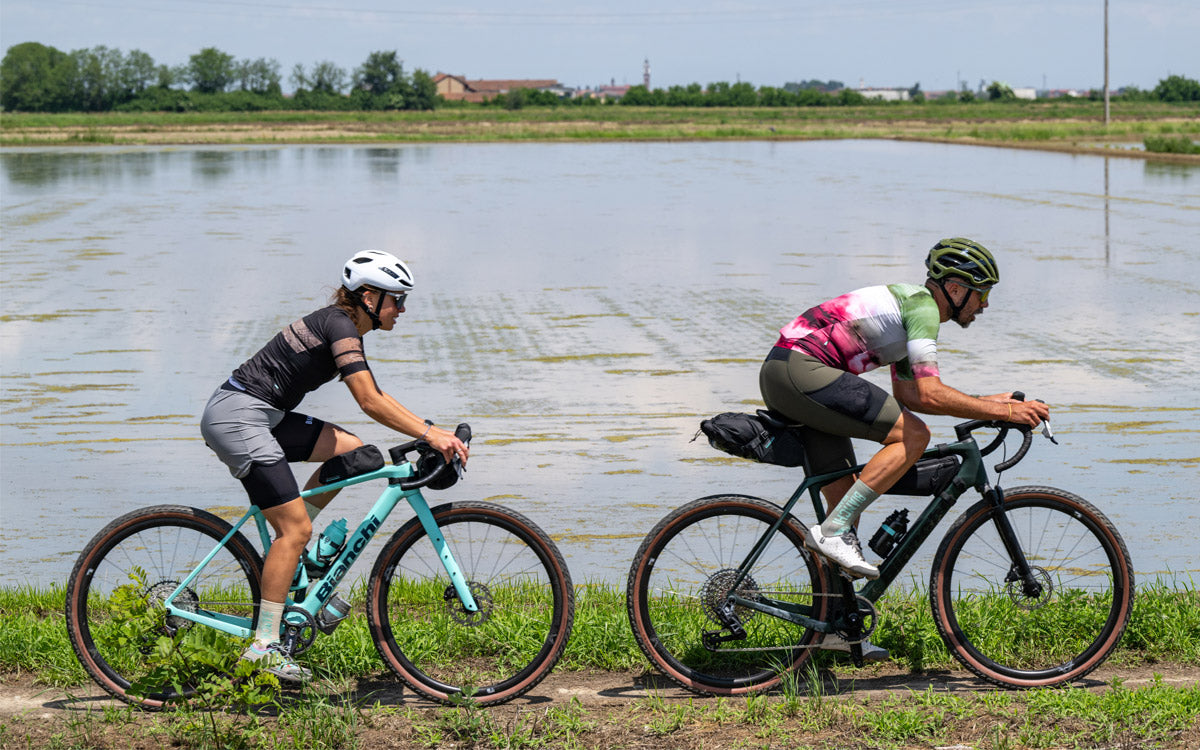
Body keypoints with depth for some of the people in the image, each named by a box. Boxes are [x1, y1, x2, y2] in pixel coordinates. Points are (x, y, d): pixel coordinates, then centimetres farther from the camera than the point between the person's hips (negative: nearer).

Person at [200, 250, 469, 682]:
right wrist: (428, 434, -22)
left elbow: (376, 398, 20)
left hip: (261, 417, 10)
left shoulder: (347, 329, 16)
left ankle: (283, 550, 12)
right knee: (296, 529, -11)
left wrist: (433, 431, 13)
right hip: (237, 416, -10)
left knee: (351, 451, 8)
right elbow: (370, 403, -21)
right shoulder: (339, 325, -14)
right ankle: (264, 647, -9)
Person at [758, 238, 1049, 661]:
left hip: (780, 376, 11)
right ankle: (833, 531, -14)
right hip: (801, 370, -11)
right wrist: (1002, 412, -14)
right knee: (913, 436, -13)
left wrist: (984, 402, 23)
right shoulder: (922, 307, -8)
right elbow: (931, 394, -18)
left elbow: (909, 394, 27)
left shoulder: (909, 306, 24)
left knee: (846, 497, 12)